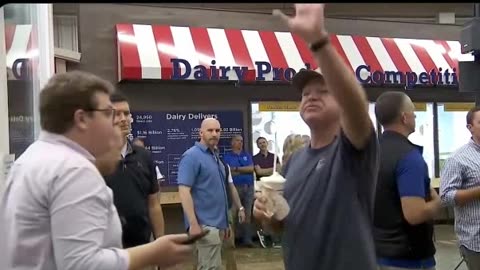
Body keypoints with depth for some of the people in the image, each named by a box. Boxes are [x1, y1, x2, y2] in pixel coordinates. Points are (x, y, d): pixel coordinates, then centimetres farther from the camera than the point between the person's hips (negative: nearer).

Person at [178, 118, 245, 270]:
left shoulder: (216, 156, 15)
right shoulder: (192, 156, -11)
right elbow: (184, 191, -19)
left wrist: (239, 207, 20)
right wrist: (193, 223, -24)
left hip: (218, 223, 9)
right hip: (205, 225, -9)